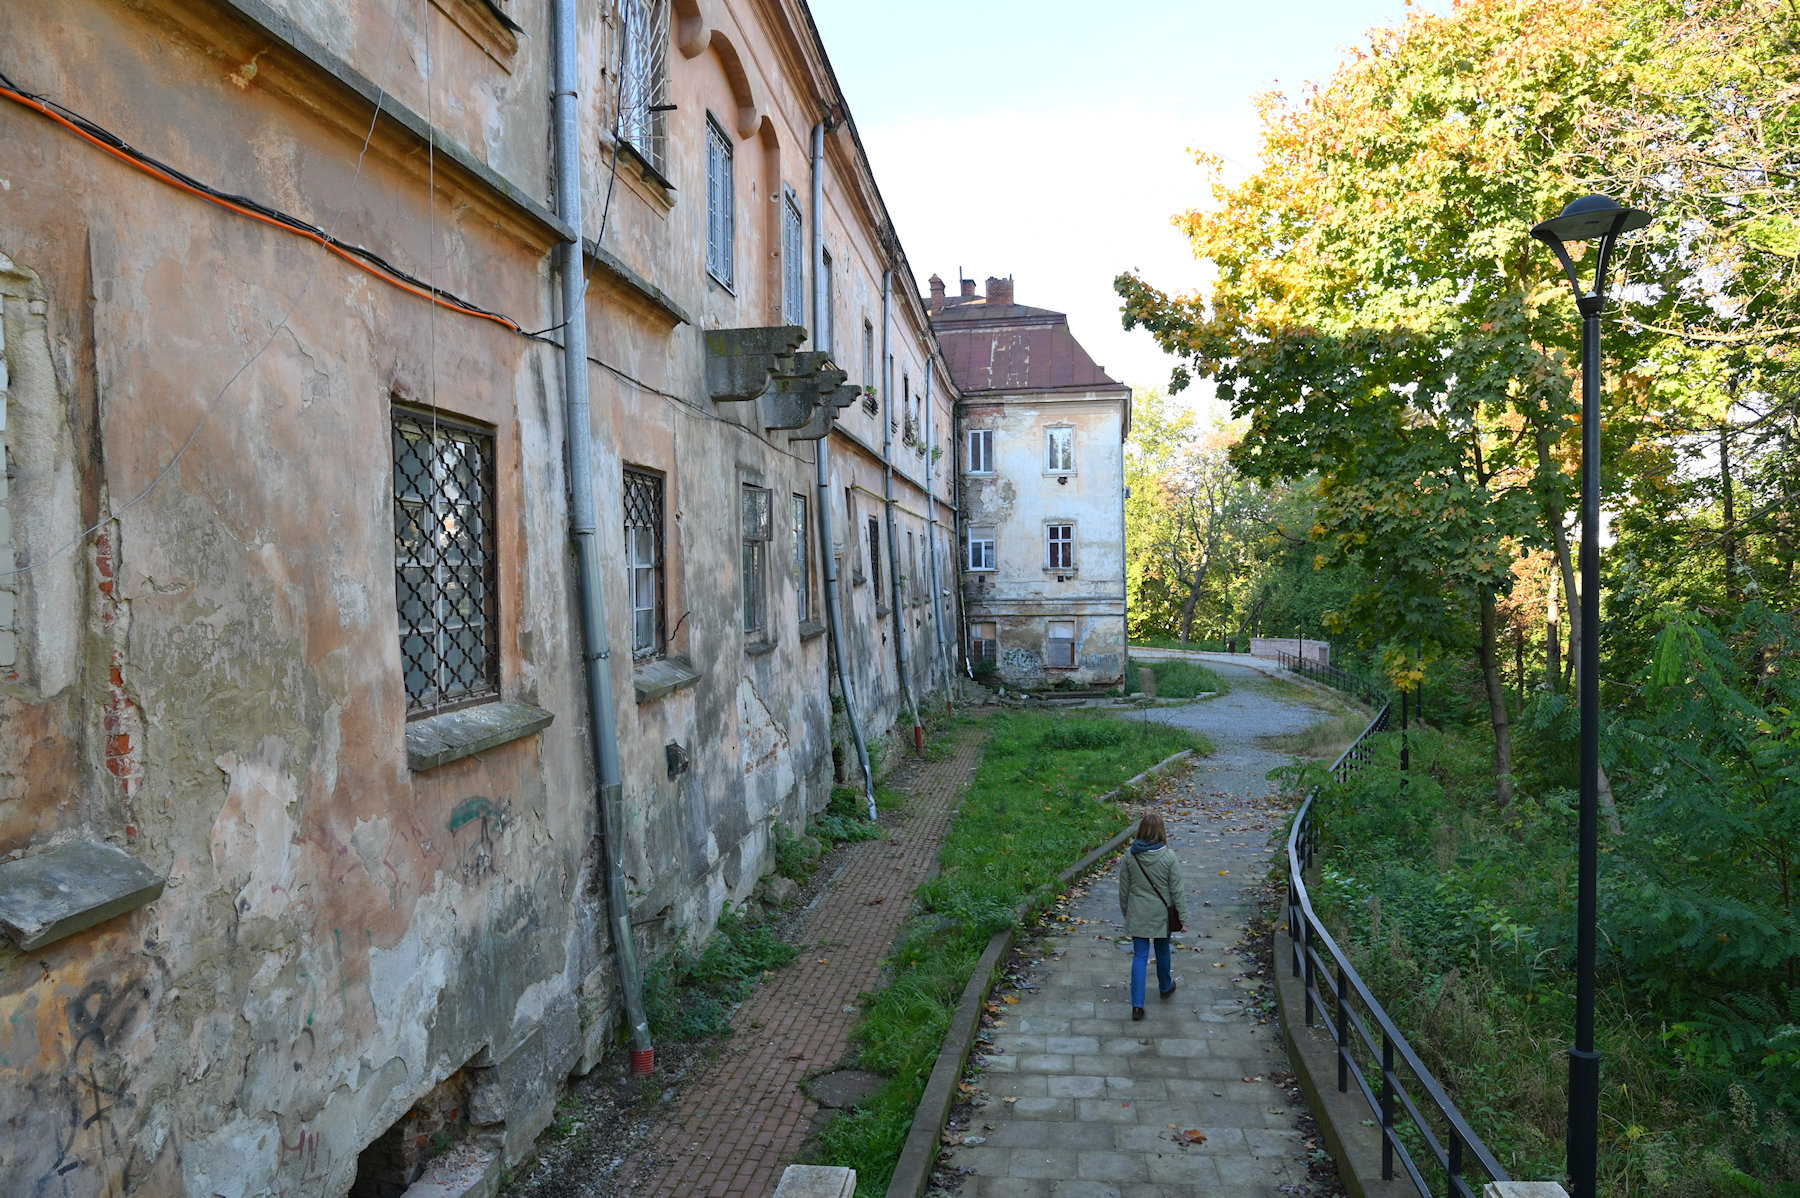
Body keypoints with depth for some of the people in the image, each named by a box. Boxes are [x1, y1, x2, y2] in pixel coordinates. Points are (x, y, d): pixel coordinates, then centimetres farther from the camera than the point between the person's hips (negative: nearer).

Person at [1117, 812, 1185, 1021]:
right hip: (1162, 914, 0)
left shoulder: (1130, 857, -10)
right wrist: (1183, 918, -2)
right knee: (1162, 952, 22)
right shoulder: (1168, 857, -16)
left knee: (1140, 956, 4)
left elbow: (1124, 889, 0)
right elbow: (1176, 891, -11)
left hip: (1137, 915, 1)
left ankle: (1137, 1005, -3)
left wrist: (1125, 912, 15)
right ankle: (1165, 986, 46)